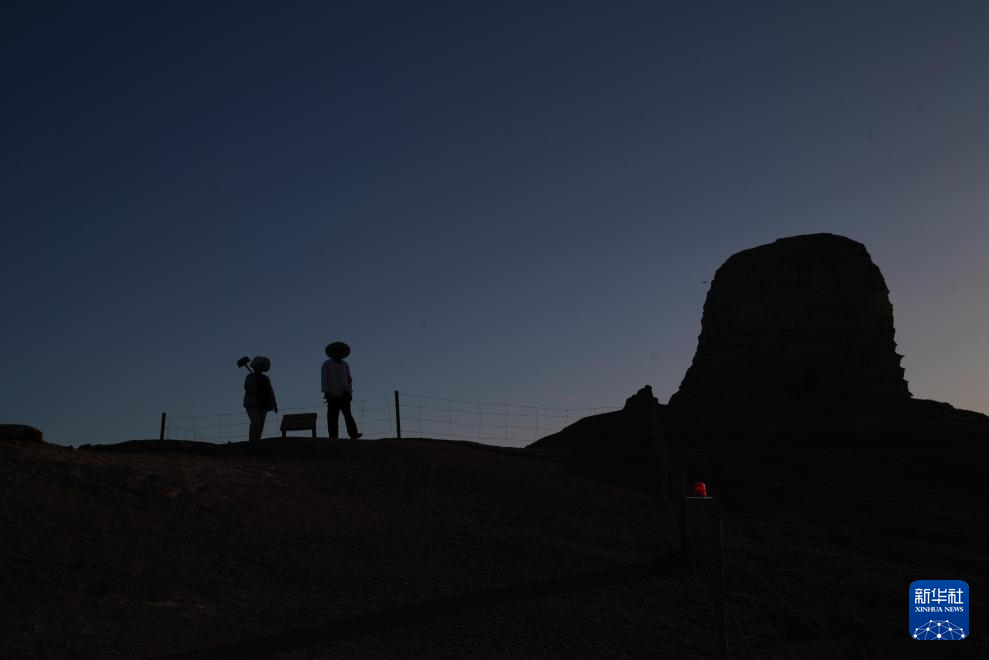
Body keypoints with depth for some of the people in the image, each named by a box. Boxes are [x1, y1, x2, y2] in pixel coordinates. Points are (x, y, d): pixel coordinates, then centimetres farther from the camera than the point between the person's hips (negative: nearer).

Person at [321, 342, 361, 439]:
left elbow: (349, 379, 18)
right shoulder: (326, 364, 6)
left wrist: (350, 392, 10)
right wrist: (326, 392, -11)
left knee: (347, 414, -11)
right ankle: (333, 436, -2)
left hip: (344, 393, 3)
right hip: (333, 394, -3)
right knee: (333, 416, -3)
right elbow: (324, 379, -1)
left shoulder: (345, 365, 18)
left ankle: (353, 434, -22)